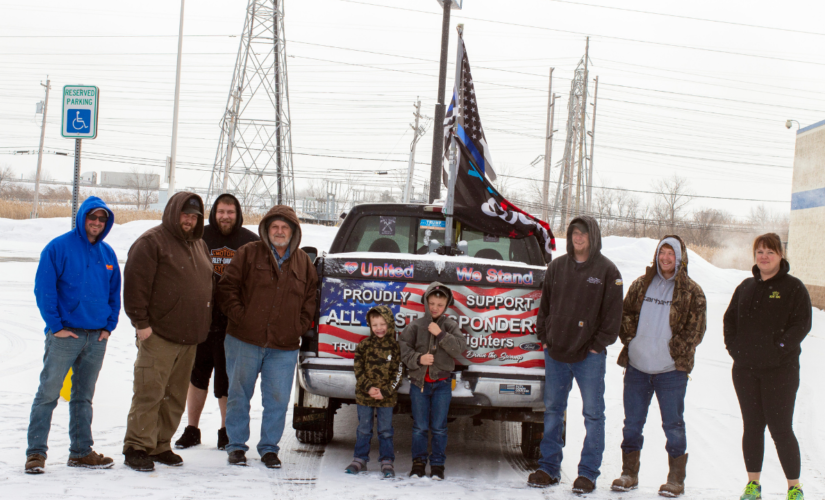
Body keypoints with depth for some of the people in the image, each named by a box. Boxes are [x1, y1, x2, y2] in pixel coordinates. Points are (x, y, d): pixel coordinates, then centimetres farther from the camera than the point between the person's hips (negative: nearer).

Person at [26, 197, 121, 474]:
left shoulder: (107, 254, 10)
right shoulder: (58, 248, -6)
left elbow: (115, 293, 17)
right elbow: (44, 289, -8)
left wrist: (109, 326, 6)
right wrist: (56, 325, -12)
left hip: (97, 337, 5)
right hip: (65, 335, -5)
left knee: (84, 397, 12)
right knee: (48, 393, -5)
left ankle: (81, 451, 19)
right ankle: (36, 451, 0)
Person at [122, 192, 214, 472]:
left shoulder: (199, 246, 19)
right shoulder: (151, 242, -6)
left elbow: (207, 285, 25)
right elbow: (135, 284, -12)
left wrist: (202, 327, 17)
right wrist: (141, 322, -16)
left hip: (189, 338, 7)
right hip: (158, 335, -7)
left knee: (175, 396, 10)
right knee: (149, 393, -8)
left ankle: (160, 446, 19)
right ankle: (137, 447, -1)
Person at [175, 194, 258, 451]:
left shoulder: (251, 242, 2)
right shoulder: (200, 237, 4)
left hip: (234, 323, -2)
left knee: (227, 380, 3)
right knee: (196, 374, 9)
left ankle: (226, 431, 17)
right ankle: (191, 430, 21)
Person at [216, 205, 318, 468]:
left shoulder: (304, 263, 11)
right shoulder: (248, 254, 2)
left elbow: (311, 298, 16)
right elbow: (227, 287, 1)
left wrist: (299, 326, 4)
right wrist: (239, 316, -8)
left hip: (284, 347, 2)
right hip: (244, 341, -2)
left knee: (278, 400, 3)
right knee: (239, 395, 6)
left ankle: (269, 447, 17)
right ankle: (236, 446, 18)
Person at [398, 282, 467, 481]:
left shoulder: (450, 326, 2)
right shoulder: (415, 326, 0)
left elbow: (460, 347, -10)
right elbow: (403, 347, -3)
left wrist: (441, 334, -19)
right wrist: (418, 358, -17)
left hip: (442, 384, 0)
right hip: (419, 382, 0)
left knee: (439, 427, 4)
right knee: (420, 426, 6)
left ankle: (437, 464, 13)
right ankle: (418, 463, 17)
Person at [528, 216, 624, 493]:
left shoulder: (606, 270, -3)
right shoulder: (557, 267, 8)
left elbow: (612, 314, -3)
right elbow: (545, 304, 14)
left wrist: (598, 345, -8)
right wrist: (544, 337, 6)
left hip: (589, 356, -4)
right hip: (556, 352, 4)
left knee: (593, 414, 0)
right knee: (553, 410, 9)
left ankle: (588, 473, 7)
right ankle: (549, 468, 18)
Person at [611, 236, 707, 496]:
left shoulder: (691, 291, 0)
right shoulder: (641, 285, 10)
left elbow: (696, 328, -2)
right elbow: (625, 314, 14)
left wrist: (674, 350, -9)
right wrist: (631, 337, -1)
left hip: (671, 370, -3)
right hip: (637, 367, 3)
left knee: (673, 425, 1)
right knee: (632, 423, 9)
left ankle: (676, 479, 12)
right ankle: (629, 474, 21)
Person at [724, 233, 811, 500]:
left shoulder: (793, 287, -3)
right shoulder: (746, 287, 12)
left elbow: (801, 324, -9)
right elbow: (730, 318, 17)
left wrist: (779, 348, -17)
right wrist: (733, 345, 2)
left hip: (780, 369, -5)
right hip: (745, 368, 5)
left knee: (781, 428, -5)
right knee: (752, 427, 9)